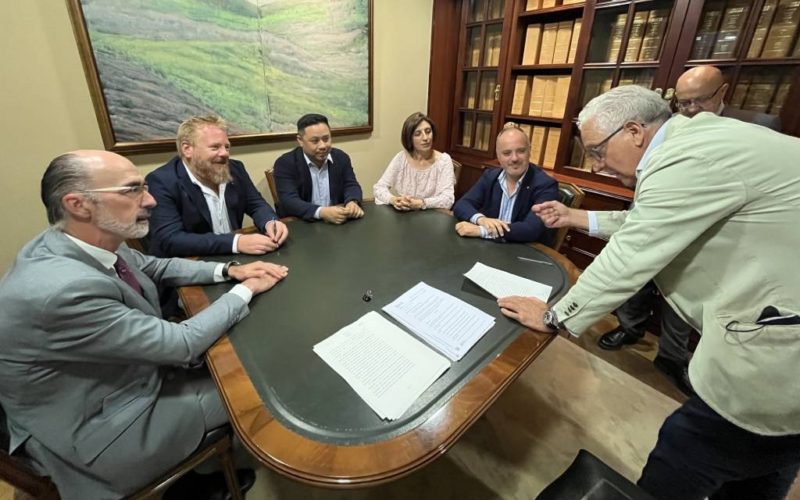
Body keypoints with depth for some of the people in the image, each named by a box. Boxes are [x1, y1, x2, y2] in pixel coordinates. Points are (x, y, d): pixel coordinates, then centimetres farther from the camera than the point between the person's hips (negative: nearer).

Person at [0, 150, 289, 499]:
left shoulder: (78, 243, -11)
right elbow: (182, 344, -29)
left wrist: (229, 270, -7)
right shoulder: (63, 289, -37)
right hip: (98, 432, -7)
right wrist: (245, 291, -16)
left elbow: (158, 267, 6)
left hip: (125, 371, 8)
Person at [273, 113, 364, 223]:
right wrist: (322, 212, -35)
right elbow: (289, 201, -19)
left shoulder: (341, 157, 5)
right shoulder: (285, 163, -9)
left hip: (338, 223, 3)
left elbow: (351, 185, 0)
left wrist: (352, 202, -24)